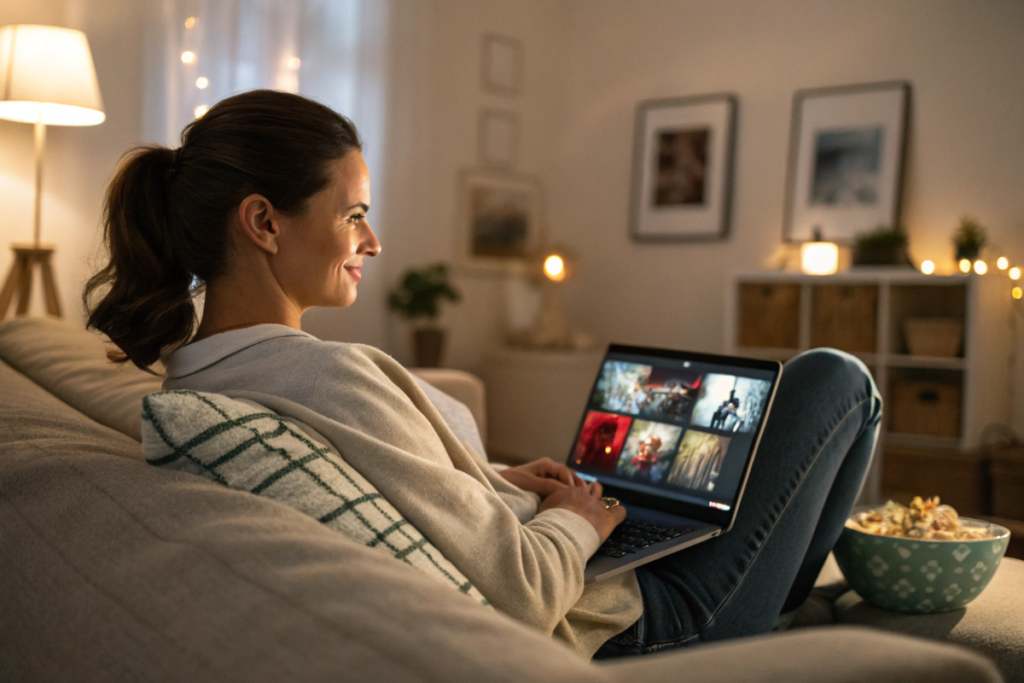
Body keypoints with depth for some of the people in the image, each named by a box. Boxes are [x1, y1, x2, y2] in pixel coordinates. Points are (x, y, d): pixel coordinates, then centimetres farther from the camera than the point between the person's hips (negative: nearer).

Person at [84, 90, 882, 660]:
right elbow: (522, 593, -31)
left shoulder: (191, 375, -2)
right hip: (620, 627, -9)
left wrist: (498, 481, 4)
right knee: (834, 378, 7)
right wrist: (573, 522, -11)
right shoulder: (329, 377, -33)